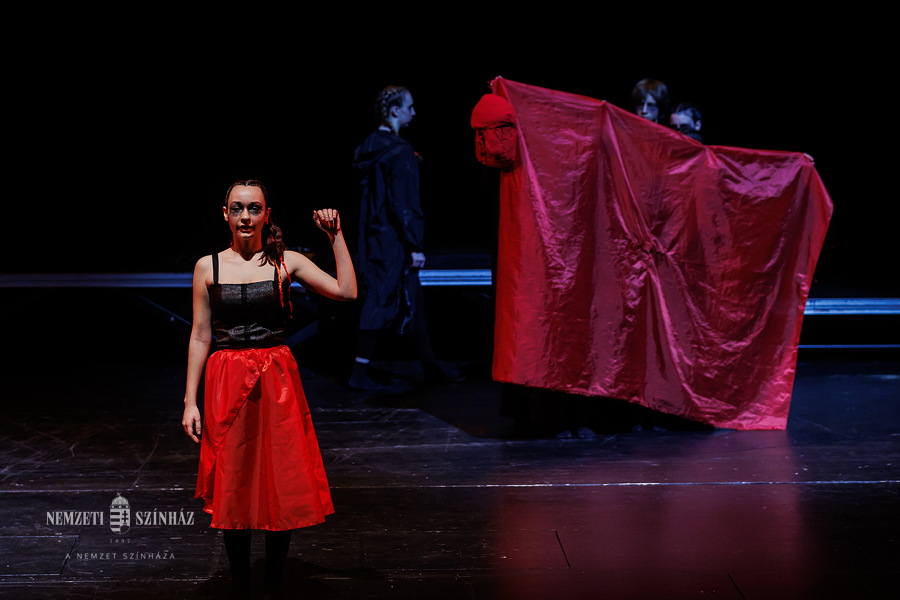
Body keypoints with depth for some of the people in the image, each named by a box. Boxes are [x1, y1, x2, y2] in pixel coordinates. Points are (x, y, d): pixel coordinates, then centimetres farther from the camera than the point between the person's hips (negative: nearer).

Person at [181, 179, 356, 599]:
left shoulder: (286, 262, 1)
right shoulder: (208, 267, 3)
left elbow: (346, 292, -7)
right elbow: (200, 336, 4)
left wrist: (336, 236, -9)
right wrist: (190, 401, 1)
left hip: (277, 383, 0)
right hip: (227, 383, 0)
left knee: (282, 488, 4)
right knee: (233, 490, 6)